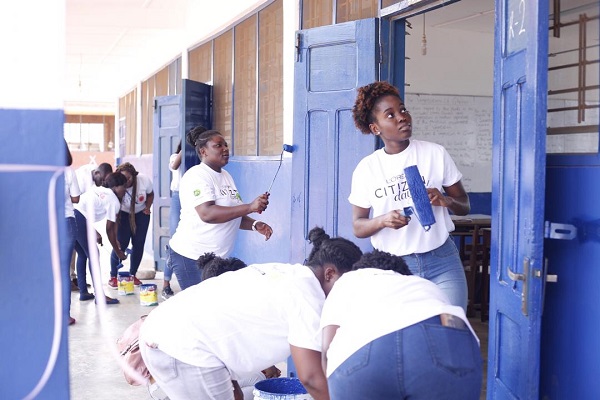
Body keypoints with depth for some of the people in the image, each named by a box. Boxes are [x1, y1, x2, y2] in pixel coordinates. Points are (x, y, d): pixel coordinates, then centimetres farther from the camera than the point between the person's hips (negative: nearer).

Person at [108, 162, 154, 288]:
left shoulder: (144, 180, -25)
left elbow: (150, 194, 0)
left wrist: (147, 208, -15)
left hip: (141, 214, 3)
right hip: (123, 214, -3)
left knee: (138, 244, 1)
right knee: (121, 243, -12)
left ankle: (133, 275, 16)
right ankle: (113, 277, -1)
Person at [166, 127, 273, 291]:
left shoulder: (226, 176, 15)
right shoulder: (197, 175, -12)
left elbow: (232, 215, 20)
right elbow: (207, 214, -26)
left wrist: (255, 225, 0)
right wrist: (250, 207, -29)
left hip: (216, 259, 8)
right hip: (191, 258, -8)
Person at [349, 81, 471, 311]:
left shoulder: (435, 153, 2)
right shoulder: (366, 169, 2)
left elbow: (464, 206, 8)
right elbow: (358, 227, 3)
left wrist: (446, 201, -14)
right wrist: (383, 220, -17)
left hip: (441, 260, 0)